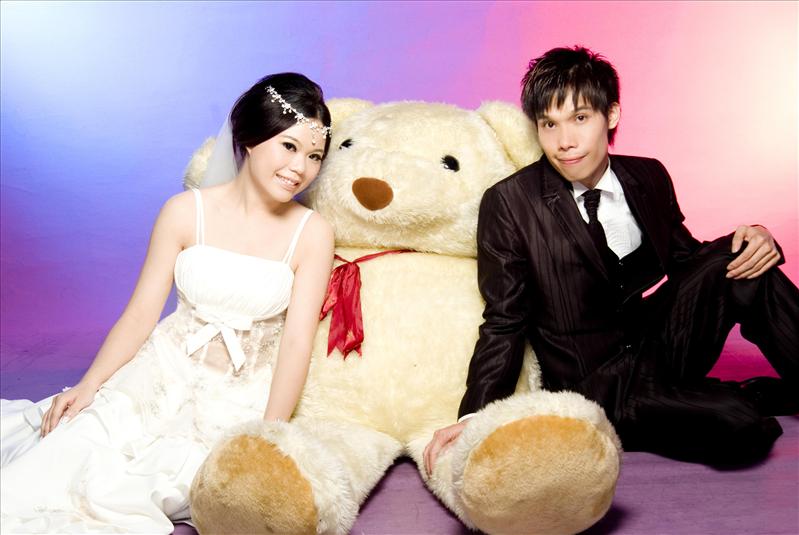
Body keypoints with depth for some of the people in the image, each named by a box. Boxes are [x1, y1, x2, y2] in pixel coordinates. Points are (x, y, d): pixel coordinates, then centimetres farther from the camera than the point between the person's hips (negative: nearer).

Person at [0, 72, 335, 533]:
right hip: (167, 373, 1)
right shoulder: (186, 212, -5)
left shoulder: (312, 233, -8)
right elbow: (142, 311, -2)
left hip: (243, 395, -1)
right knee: (72, 455, -20)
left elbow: (297, 342, -11)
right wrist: (88, 385, -13)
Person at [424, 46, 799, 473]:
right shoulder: (509, 204, -12)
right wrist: (473, 417, -22)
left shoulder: (648, 177, 3)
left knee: (737, 260, -18)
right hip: (596, 384, -4)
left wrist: (750, 243, -8)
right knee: (738, 426, -26)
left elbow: (685, 260, 14)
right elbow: (504, 324, -10)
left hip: (659, 343, 5)